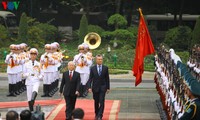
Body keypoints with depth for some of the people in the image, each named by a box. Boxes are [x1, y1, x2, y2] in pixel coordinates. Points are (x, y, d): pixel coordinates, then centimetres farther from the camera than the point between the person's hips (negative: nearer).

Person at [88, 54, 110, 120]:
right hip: (95, 87, 1)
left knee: (102, 102, -10)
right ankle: (96, 114, 25)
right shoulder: (93, 68, 1)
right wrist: (89, 87, -10)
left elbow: (107, 78, 4)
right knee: (96, 102, 10)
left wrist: (108, 88, 3)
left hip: (103, 87, -1)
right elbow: (90, 79, 0)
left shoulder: (105, 68, 1)